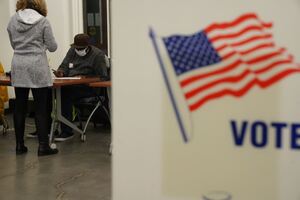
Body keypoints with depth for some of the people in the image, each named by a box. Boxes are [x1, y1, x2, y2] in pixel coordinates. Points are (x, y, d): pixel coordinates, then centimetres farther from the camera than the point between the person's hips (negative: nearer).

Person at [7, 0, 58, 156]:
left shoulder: (13, 20, 5)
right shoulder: (43, 21, -6)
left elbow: (13, 44, 14)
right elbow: (52, 47, -2)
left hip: (18, 67, 4)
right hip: (37, 67, -4)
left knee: (19, 107, 9)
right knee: (41, 108, 1)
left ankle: (19, 145, 15)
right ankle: (43, 146, 3)